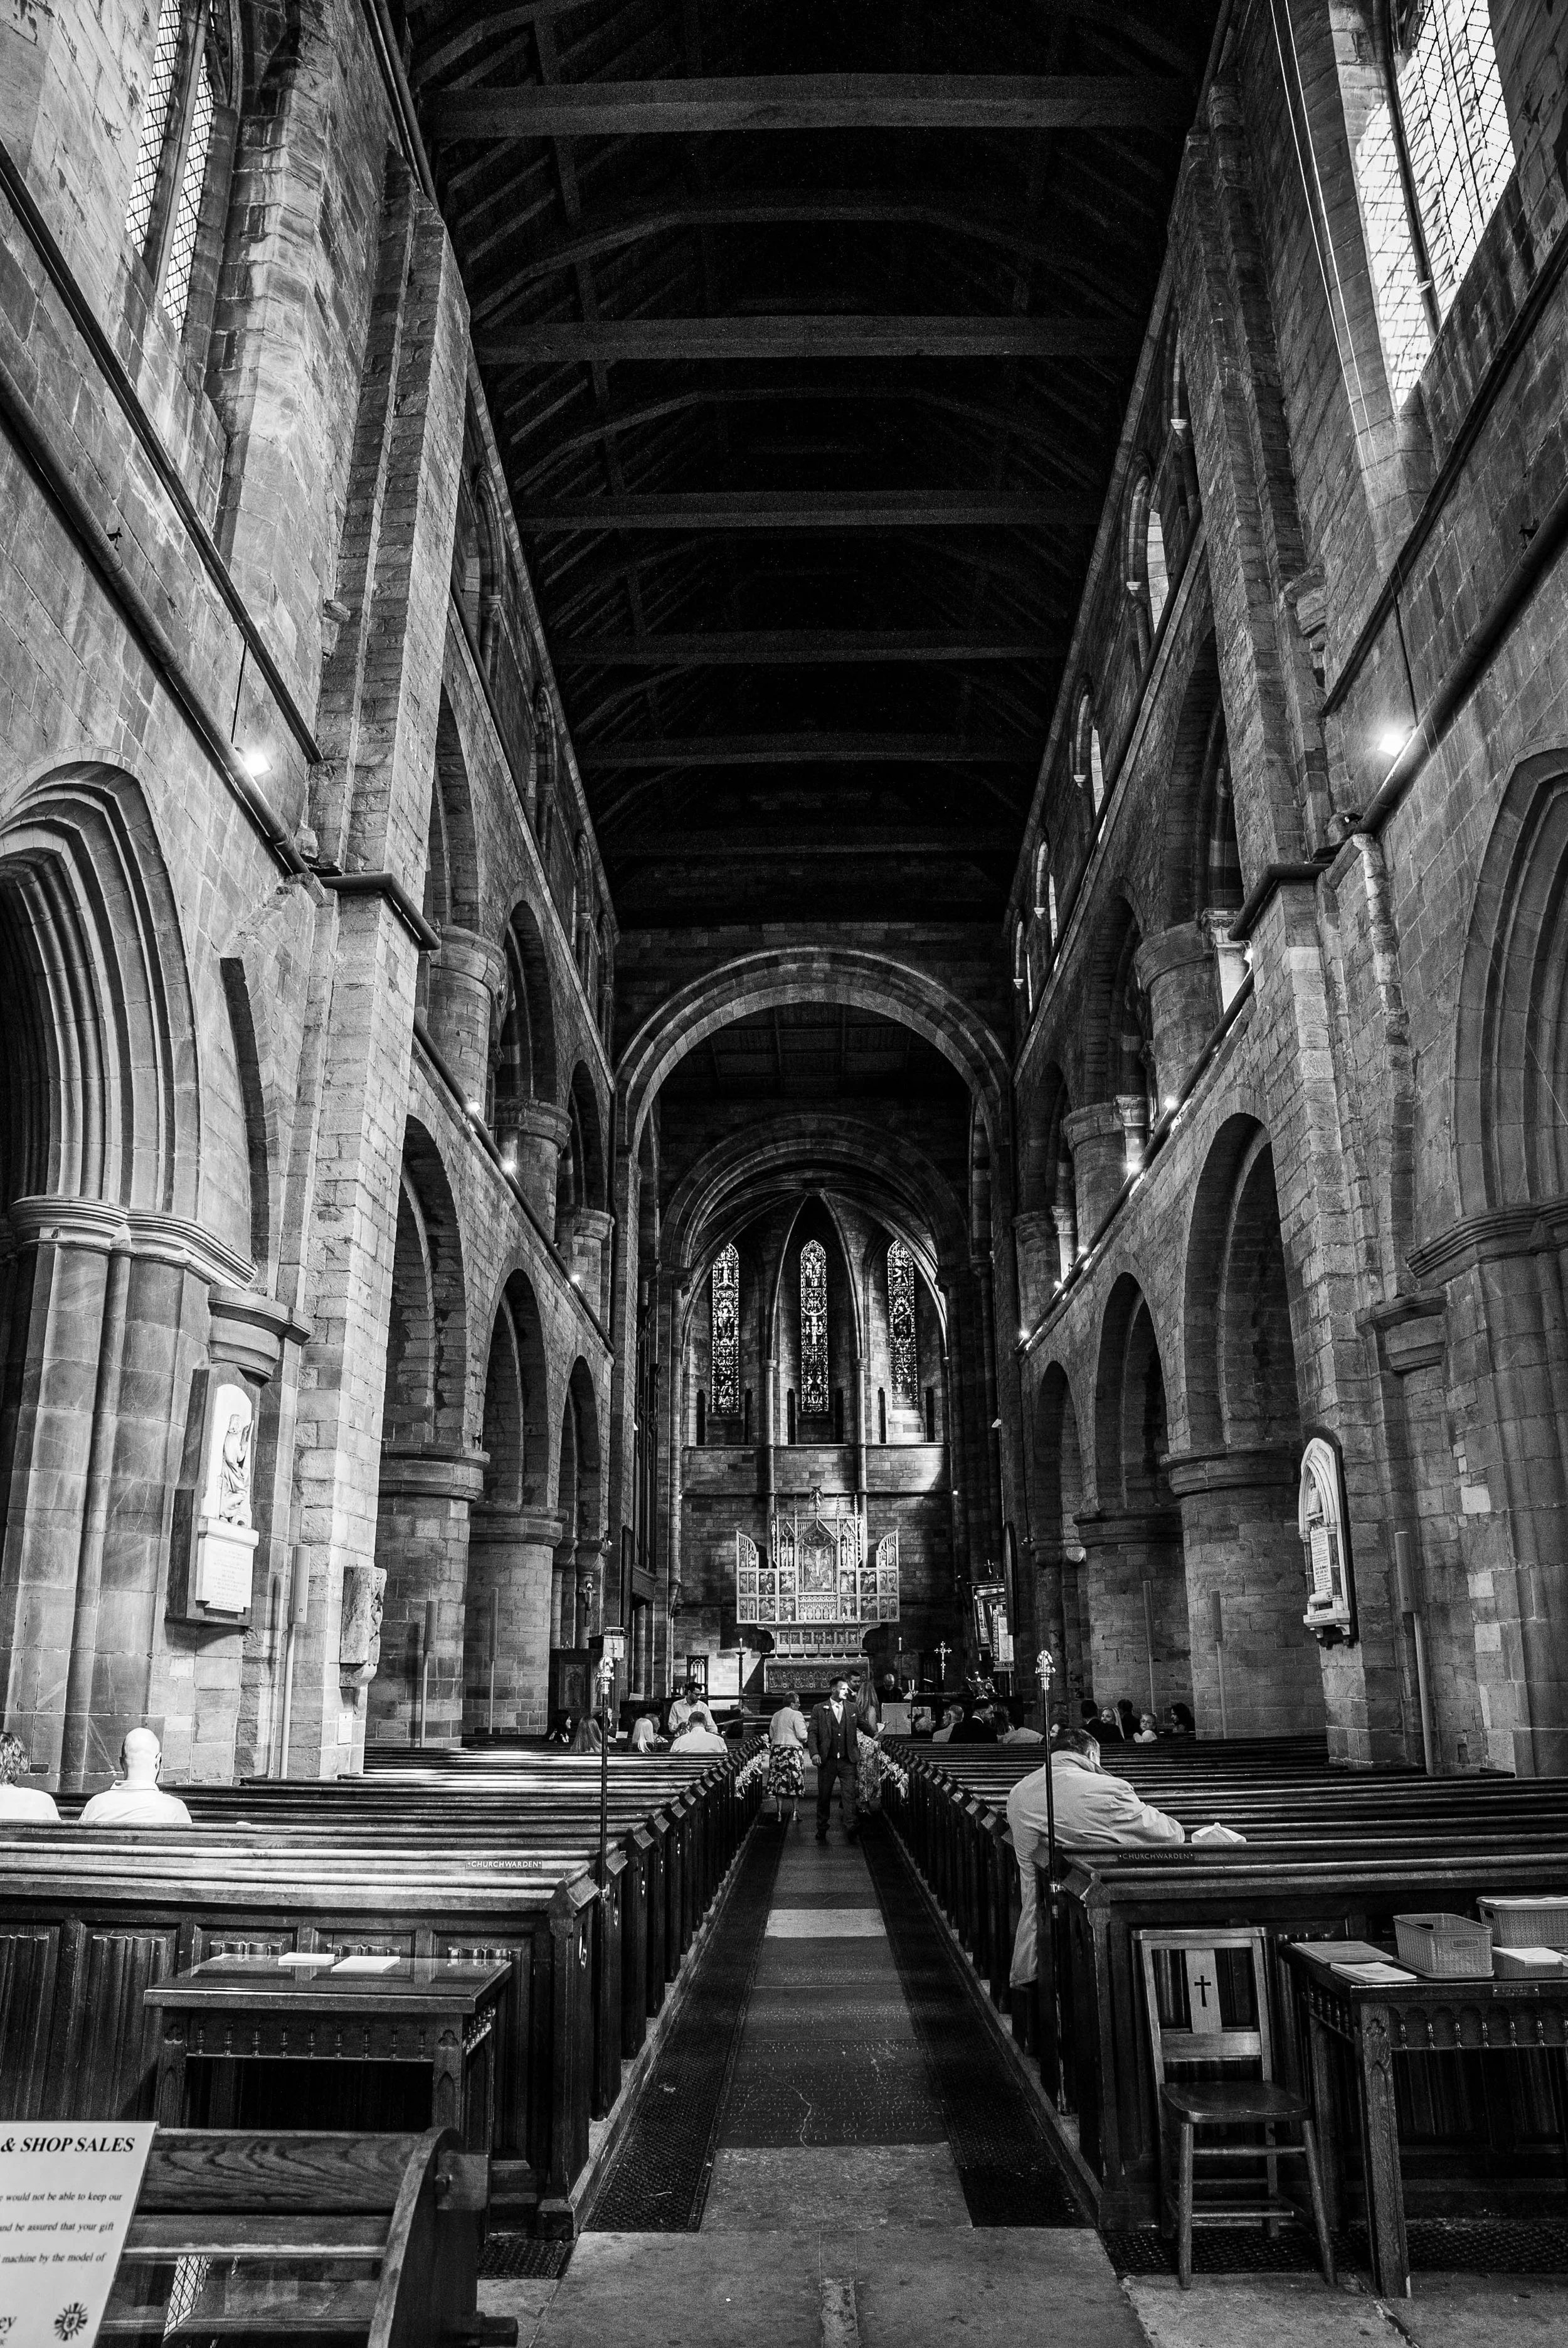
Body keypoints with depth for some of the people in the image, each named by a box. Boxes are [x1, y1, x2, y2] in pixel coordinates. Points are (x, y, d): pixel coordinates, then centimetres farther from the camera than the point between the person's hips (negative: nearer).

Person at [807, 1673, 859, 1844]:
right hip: (826, 1760, -1)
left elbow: (859, 1726, 22)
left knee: (849, 1794, -12)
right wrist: (814, 1753, -13)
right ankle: (822, 1830, 20)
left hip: (847, 1760, 1)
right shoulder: (819, 1709, 2)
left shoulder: (852, 1708, 10)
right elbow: (812, 1733, -1)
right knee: (824, 1796, 7)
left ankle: (851, 1828, -19)